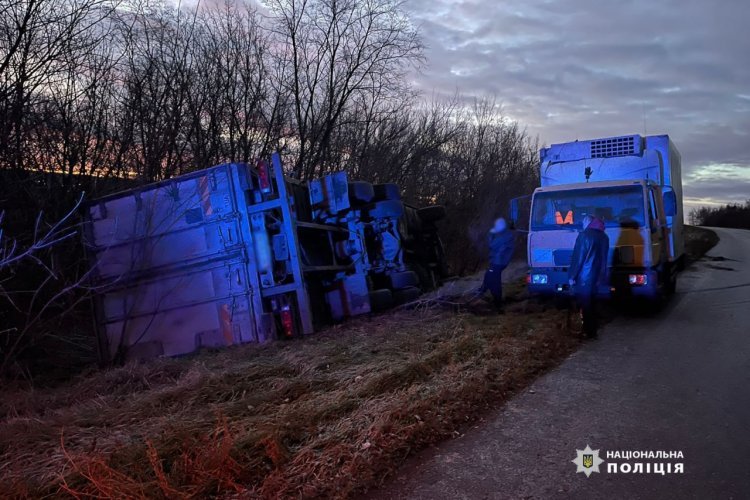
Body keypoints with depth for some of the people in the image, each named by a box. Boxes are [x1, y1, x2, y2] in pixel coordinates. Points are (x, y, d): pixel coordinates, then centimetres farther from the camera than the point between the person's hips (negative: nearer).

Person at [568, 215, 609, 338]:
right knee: (591, 302, 18)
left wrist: (572, 276, -9)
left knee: (585, 303, 0)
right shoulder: (604, 237, 11)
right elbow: (603, 258, 15)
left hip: (584, 276, -7)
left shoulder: (584, 235, -12)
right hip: (597, 276, 7)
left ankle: (589, 332, 3)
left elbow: (577, 257, -13)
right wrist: (601, 275, 19)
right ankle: (593, 328, 26)